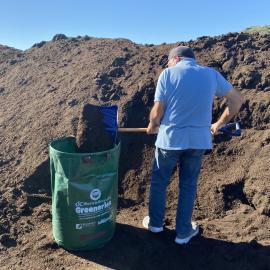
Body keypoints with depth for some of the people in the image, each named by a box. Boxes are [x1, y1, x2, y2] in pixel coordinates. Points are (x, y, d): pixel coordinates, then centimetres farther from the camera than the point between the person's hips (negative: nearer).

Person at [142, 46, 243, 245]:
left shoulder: (168, 73, -6)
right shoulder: (211, 74, 4)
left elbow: (157, 111, -9)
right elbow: (237, 100, 12)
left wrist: (152, 126, 12)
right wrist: (219, 124, 21)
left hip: (170, 138, -2)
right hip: (198, 140, 3)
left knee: (159, 181, 18)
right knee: (188, 185, 16)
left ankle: (155, 222, 34)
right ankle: (183, 231, 27)